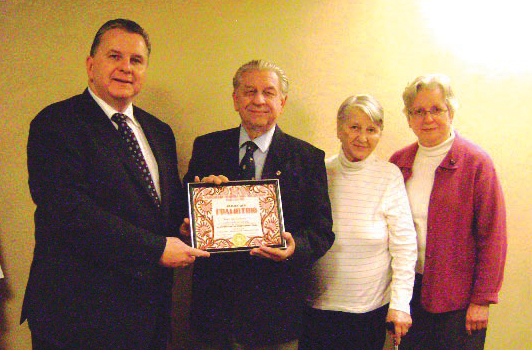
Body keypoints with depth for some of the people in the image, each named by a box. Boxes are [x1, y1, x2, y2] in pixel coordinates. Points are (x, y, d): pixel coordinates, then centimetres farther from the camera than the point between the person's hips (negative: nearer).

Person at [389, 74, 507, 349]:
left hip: (457, 296, -4)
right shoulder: (399, 162, 4)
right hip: (408, 290, 4)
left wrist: (482, 299, -10)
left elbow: (492, 237, -9)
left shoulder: (476, 163, -9)